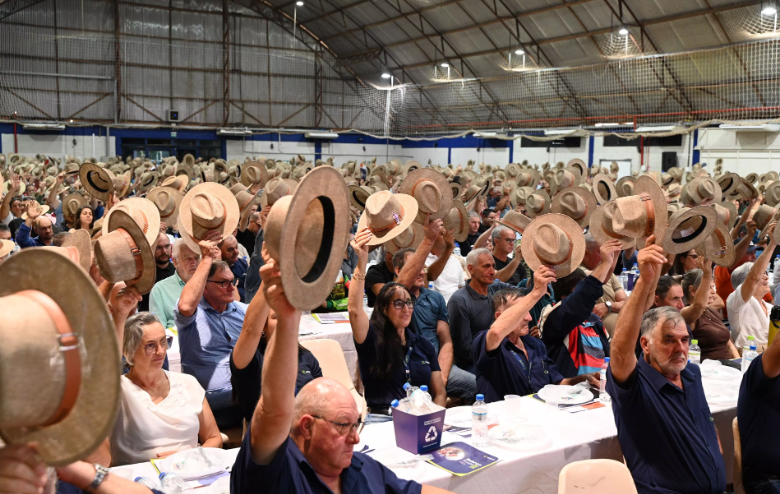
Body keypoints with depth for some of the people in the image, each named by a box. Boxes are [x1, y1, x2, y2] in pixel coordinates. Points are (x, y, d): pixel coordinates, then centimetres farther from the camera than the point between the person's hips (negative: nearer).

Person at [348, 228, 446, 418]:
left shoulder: (423, 345, 15)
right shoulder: (372, 339, 1)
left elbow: (439, 393, 17)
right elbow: (355, 310, -20)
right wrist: (362, 262, -28)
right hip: (382, 420, -4)